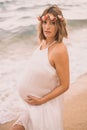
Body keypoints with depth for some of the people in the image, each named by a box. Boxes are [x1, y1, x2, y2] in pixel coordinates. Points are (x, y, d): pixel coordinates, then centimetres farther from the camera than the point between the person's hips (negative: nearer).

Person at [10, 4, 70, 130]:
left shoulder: (59, 50, -26)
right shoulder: (43, 42, -2)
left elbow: (64, 85, -21)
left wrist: (41, 100, -15)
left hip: (47, 104, -8)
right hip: (33, 104, 8)